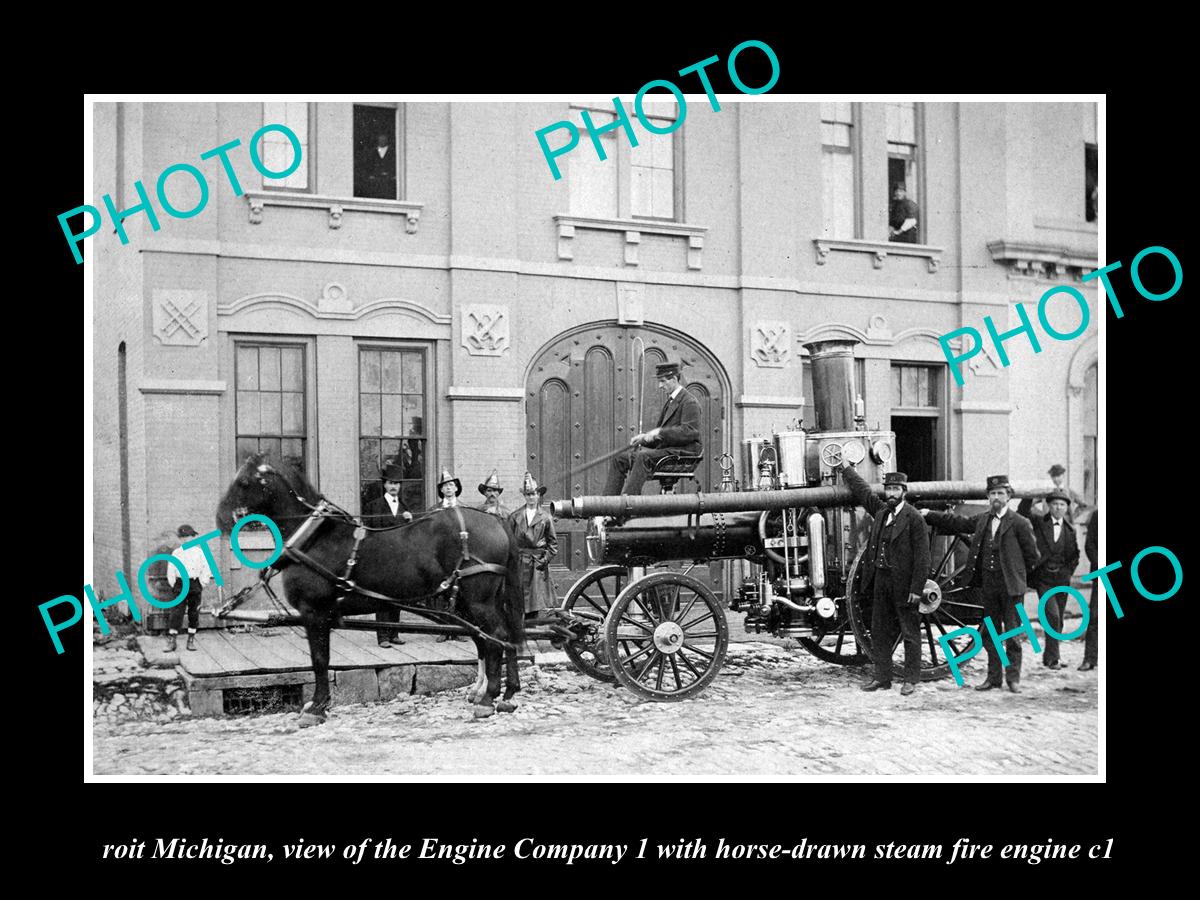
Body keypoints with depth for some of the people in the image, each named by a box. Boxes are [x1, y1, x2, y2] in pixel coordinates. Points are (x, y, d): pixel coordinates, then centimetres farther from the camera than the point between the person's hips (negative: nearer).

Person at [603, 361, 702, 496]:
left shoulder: (689, 402, -7)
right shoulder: (670, 402, 22)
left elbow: (690, 431, -20)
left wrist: (659, 432, -22)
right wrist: (644, 437, 3)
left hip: (682, 452, -9)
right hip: (665, 447, 9)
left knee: (643, 456, -33)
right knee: (619, 458, -1)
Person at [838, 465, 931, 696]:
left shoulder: (914, 518, -8)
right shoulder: (880, 511, 10)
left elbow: (922, 556, -10)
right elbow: (863, 491, 26)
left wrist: (917, 589, -15)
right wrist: (845, 468, 31)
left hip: (904, 584, -6)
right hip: (880, 580, 7)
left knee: (910, 633, 3)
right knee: (879, 633, 10)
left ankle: (911, 680, 11)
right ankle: (882, 678, 19)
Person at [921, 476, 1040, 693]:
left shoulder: (1020, 523, -5)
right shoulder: (982, 520, 9)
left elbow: (1032, 556, 0)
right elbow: (957, 522, 18)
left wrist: (1017, 573, 6)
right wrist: (930, 515, 15)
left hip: (1011, 586, -5)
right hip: (988, 585, 5)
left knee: (1012, 634, 0)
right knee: (990, 633, 10)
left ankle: (1013, 678, 9)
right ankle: (994, 677, 18)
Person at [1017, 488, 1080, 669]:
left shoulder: (1069, 530, 9)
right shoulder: (1039, 522, 0)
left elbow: (1074, 555, 17)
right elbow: (1022, 513, -15)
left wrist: (1067, 571, 4)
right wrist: (1030, 496, -23)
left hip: (1062, 580, 4)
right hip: (1043, 579, -4)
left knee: (1058, 621, 9)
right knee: (1053, 616, -16)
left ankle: (1050, 657, 21)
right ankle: (1052, 658, -11)